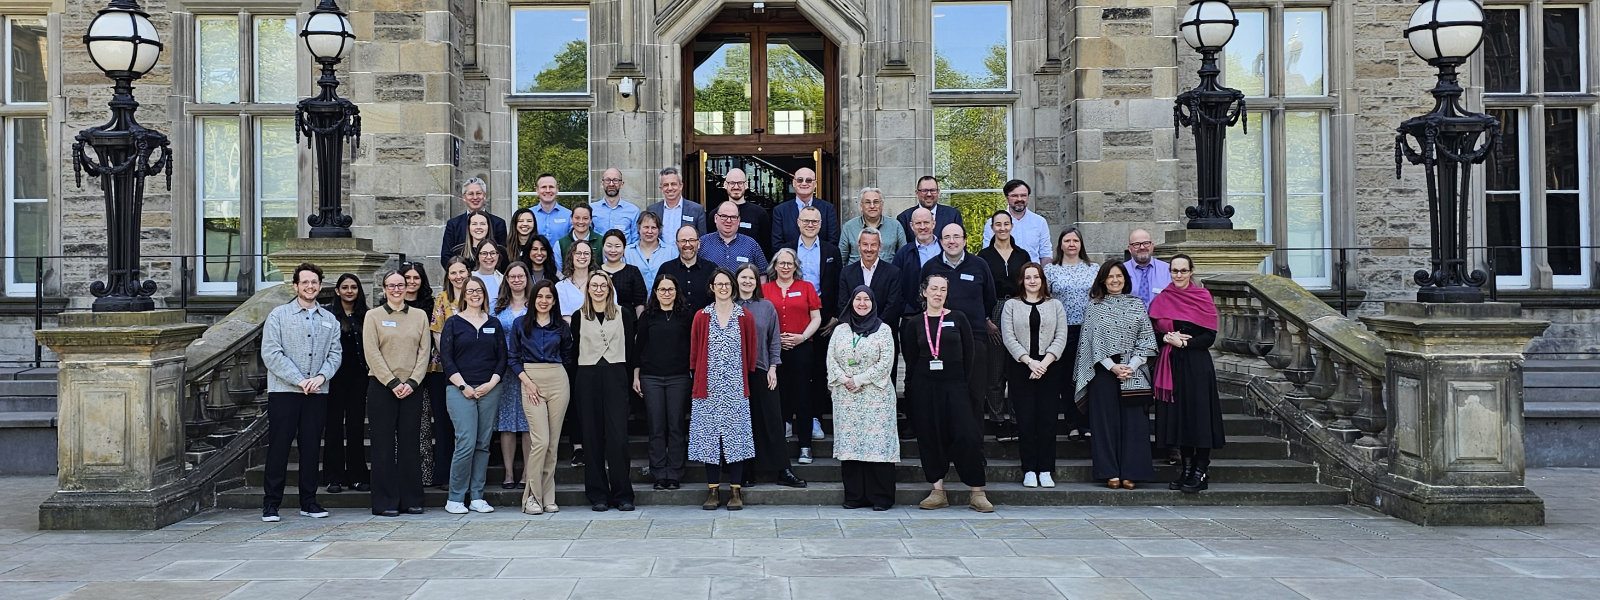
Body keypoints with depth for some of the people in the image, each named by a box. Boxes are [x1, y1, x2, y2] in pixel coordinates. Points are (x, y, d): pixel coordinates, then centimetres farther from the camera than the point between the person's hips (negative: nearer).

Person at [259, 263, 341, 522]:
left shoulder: (329, 319, 13)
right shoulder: (279, 315, 2)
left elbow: (335, 353, 8)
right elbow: (271, 353, -6)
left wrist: (321, 376, -11)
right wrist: (299, 380, -13)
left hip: (318, 393, 3)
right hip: (284, 392, -3)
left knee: (311, 447, 7)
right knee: (279, 446, -1)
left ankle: (309, 502, 15)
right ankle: (271, 503, 7)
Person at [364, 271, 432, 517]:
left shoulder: (419, 316, 10)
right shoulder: (373, 316, 4)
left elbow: (424, 351, 4)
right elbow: (372, 353, -4)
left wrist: (412, 382, -8)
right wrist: (393, 383, -12)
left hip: (412, 388, 2)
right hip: (381, 386, -2)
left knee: (411, 443, 3)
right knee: (384, 444, 0)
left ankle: (411, 500, 9)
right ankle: (385, 502, 5)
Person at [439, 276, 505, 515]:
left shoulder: (494, 323, 13)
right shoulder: (453, 322, 4)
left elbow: (502, 358, 10)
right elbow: (446, 358, -1)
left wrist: (491, 383, -4)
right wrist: (464, 386, -9)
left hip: (490, 390, 3)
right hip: (460, 390, -3)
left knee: (483, 445, 4)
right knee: (466, 443, -10)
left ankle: (477, 497, 10)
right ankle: (455, 498, 0)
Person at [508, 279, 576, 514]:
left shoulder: (562, 326, 10)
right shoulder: (520, 324, 6)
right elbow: (514, 358, 5)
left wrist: (565, 381, 7)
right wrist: (527, 382, -7)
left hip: (558, 381, 2)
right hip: (531, 382, -2)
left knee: (553, 442, 3)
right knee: (540, 441, -12)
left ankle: (547, 497, 10)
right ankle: (532, 495, -3)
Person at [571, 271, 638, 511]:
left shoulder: (623, 315, 8)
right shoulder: (578, 317, 9)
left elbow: (630, 349, 9)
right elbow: (574, 351, 9)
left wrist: (630, 379, 2)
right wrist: (574, 383, 3)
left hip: (615, 377, -1)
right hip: (587, 379, 1)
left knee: (618, 437, -7)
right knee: (592, 437, 2)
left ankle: (622, 494, 1)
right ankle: (598, 495, 8)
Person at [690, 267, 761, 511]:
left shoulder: (745, 317, 5)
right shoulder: (701, 317, 5)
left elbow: (751, 352, 8)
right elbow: (694, 351, 8)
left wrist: (746, 377, 3)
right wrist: (698, 376, 4)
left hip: (736, 388, 0)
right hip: (709, 387, 1)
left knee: (736, 435, 0)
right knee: (709, 436, 2)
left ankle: (736, 491, 7)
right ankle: (714, 491, 10)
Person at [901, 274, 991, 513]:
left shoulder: (958, 318, 4)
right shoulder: (914, 323, 7)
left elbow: (968, 354, 5)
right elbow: (911, 359, 8)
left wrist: (965, 383, -1)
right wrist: (911, 389, 1)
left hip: (954, 385, -1)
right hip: (925, 385, 1)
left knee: (967, 435, -8)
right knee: (930, 436, 3)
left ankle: (977, 493, -2)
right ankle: (938, 491, 11)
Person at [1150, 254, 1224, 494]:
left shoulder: (1203, 297, 1)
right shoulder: (1161, 300, 9)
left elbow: (1210, 336, -4)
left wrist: (1183, 342, -14)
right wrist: (1167, 337, -11)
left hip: (1197, 364, -3)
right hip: (1171, 365, 3)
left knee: (1199, 415, -5)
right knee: (1177, 415, 4)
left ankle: (1201, 472, 0)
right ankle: (1187, 468, 13)